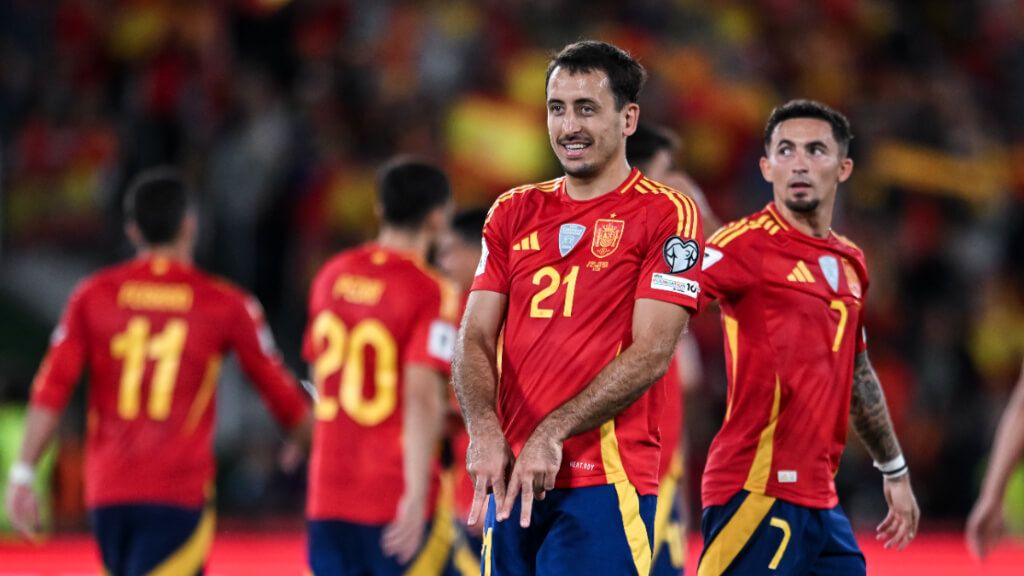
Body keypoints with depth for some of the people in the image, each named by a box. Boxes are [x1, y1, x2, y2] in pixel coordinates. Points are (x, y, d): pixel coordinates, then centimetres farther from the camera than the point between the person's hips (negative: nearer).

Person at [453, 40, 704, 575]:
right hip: (512, 477, 5)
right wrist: (484, 429, -12)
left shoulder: (666, 214, -2)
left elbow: (650, 354, -10)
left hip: (606, 481, -5)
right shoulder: (513, 212, 14)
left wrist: (552, 433, -18)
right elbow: (475, 338, 7)